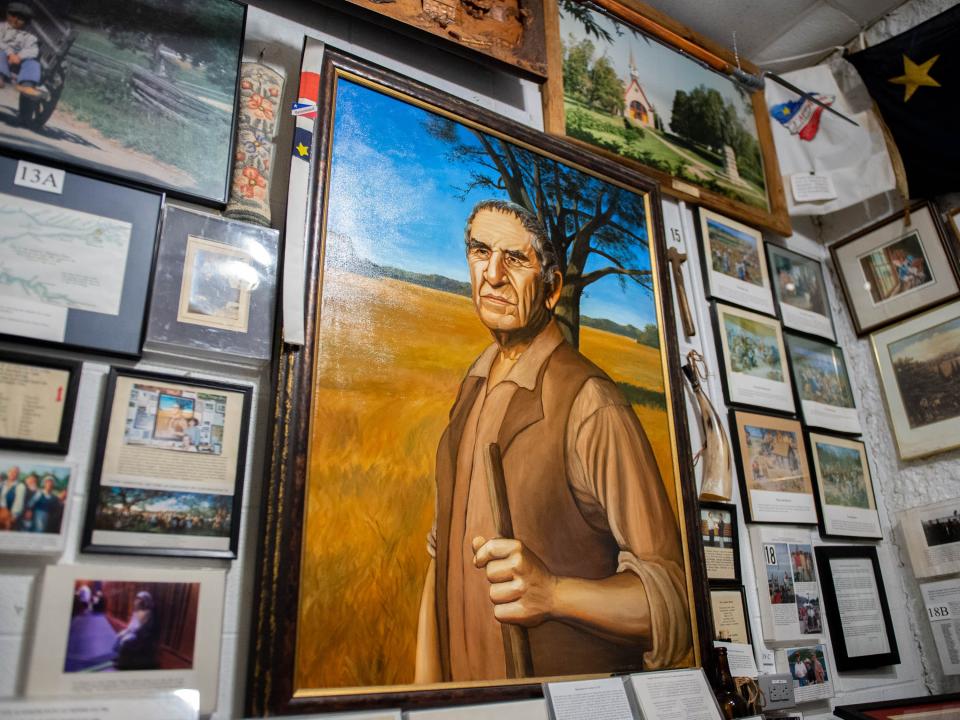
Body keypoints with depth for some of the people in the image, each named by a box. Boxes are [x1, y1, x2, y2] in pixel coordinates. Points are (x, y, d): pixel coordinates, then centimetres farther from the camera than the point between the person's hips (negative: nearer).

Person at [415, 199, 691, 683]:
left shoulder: (589, 404, -22)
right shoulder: (472, 389, 1)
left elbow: (674, 594, -23)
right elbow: (442, 550, 5)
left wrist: (552, 592, -36)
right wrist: (425, 681, 1)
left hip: (576, 700, -6)